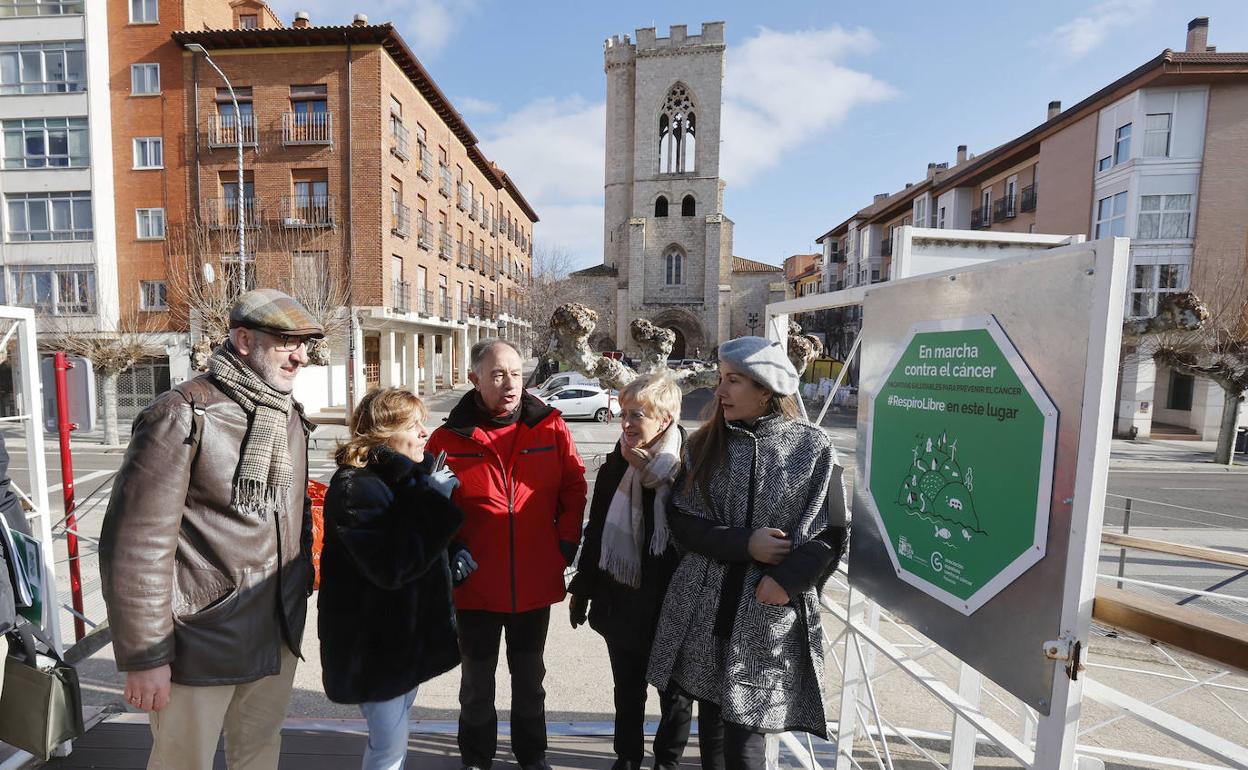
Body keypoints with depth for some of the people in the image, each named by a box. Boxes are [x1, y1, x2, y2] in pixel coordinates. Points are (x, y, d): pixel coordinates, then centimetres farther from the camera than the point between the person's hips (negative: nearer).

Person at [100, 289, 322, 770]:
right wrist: (144, 657, -15)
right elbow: (137, 542, -17)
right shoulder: (183, 416, -16)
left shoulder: (291, 418, 6)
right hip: (198, 645, -6)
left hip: (278, 635, 6)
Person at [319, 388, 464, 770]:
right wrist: (434, 500, -30)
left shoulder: (410, 477, 3)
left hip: (409, 627, 8)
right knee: (391, 739, 5)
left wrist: (454, 556, -1)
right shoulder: (354, 488, -23)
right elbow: (391, 565, -33)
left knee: (396, 722, 24)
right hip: (372, 639, -8)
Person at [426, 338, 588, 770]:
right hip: (475, 584, 0)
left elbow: (574, 488, 0)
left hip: (535, 582, 1)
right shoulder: (448, 438, -10)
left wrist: (567, 541, -5)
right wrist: (449, 550, -11)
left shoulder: (550, 428, -8)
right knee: (477, 680, 22)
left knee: (529, 676, 23)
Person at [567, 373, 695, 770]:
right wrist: (582, 588, 11)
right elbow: (596, 529, 5)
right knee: (627, 691, 23)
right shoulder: (616, 464, -2)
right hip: (621, 601, 4)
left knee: (673, 691, 20)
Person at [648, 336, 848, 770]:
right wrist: (745, 544, -15)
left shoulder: (814, 448, -5)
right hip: (704, 608, 3)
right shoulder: (705, 444, 2)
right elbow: (683, 523, -2)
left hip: (770, 616, -2)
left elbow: (832, 534, -3)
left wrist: (790, 579, -16)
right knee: (711, 715, 18)